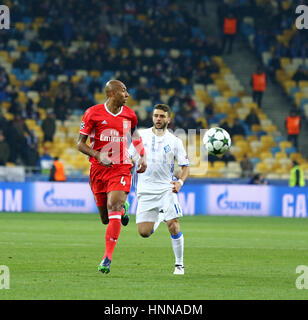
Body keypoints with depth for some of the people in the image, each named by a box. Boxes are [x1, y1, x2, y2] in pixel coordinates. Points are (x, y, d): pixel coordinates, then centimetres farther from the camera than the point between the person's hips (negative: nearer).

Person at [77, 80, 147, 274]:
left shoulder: (129, 115, 5)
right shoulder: (93, 113, -5)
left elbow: (135, 135, 26)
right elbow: (80, 143, -4)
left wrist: (143, 157, 12)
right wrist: (98, 156, -20)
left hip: (121, 169, 0)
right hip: (98, 169, 0)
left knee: (113, 210, -19)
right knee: (106, 218, 6)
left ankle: (107, 259, -18)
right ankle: (123, 209, 44)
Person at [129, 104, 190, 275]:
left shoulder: (174, 141, 1)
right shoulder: (142, 135, 4)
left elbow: (185, 166, 3)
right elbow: (129, 157, 14)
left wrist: (180, 181, -15)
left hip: (166, 189, -2)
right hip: (145, 191, 2)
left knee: (173, 226, -15)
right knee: (144, 232, -4)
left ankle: (179, 264, -1)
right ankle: (158, 218, 31)